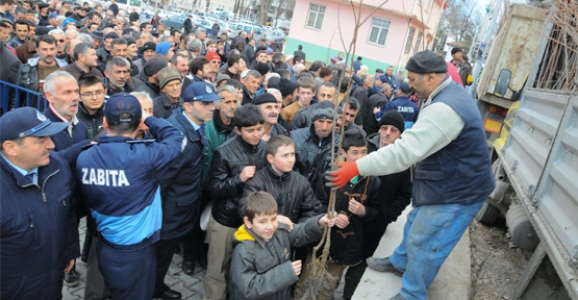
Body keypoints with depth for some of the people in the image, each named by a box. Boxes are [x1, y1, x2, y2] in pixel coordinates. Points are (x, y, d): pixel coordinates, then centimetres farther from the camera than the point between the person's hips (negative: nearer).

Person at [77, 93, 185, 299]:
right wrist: (148, 119, 1)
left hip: (105, 246, 6)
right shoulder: (144, 156, -27)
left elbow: (89, 200, 7)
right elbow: (175, 137, -8)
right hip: (135, 251, -5)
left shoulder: (84, 158, -9)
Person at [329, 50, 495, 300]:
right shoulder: (451, 93, 4)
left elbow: (405, 151, -37)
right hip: (448, 183, 10)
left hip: (458, 192, -10)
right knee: (416, 225, 26)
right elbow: (419, 143, 14)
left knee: (423, 245, 4)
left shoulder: (444, 108, -31)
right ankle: (400, 262, 48)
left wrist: (357, 167, -34)